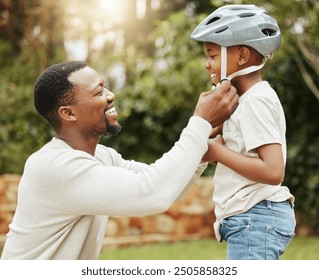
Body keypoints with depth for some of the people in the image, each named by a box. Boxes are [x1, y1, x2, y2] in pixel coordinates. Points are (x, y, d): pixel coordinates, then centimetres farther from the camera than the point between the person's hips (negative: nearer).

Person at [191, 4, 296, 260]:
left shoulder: (255, 101, -14)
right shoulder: (252, 99, 16)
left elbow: (273, 171, -24)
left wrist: (217, 151, -16)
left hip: (255, 219, -11)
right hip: (254, 219, 11)